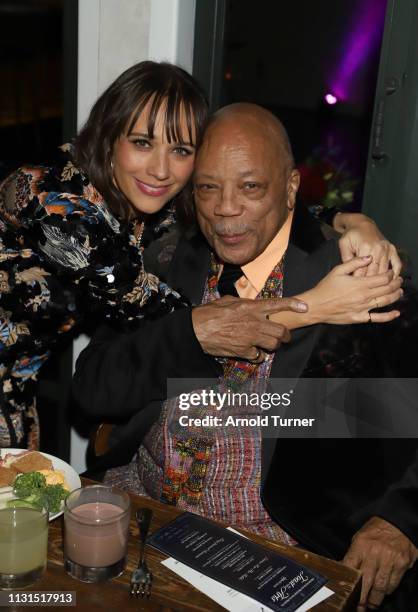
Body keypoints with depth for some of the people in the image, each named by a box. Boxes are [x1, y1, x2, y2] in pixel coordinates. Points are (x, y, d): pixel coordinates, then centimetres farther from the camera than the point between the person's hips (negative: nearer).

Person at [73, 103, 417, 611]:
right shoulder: (169, 261, 3)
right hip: (141, 498, 4)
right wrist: (206, 331, -19)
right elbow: (93, 389, -6)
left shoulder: (352, 281, -7)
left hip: (267, 538, -3)